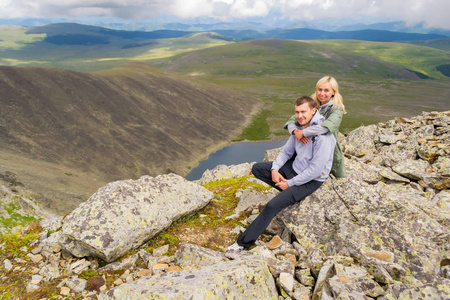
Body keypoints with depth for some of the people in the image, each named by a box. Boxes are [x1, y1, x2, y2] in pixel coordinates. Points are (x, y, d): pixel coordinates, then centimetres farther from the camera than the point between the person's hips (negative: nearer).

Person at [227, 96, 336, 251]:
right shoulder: (300, 127, -2)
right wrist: (275, 169, -8)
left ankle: (245, 241, -6)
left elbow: (315, 170, -26)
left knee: (272, 206, -21)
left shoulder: (323, 136, -27)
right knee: (257, 168, 5)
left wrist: (290, 183, -18)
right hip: (294, 167, 9)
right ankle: (290, 192, 4)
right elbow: (286, 150, 8)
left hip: (311, 180, -8)